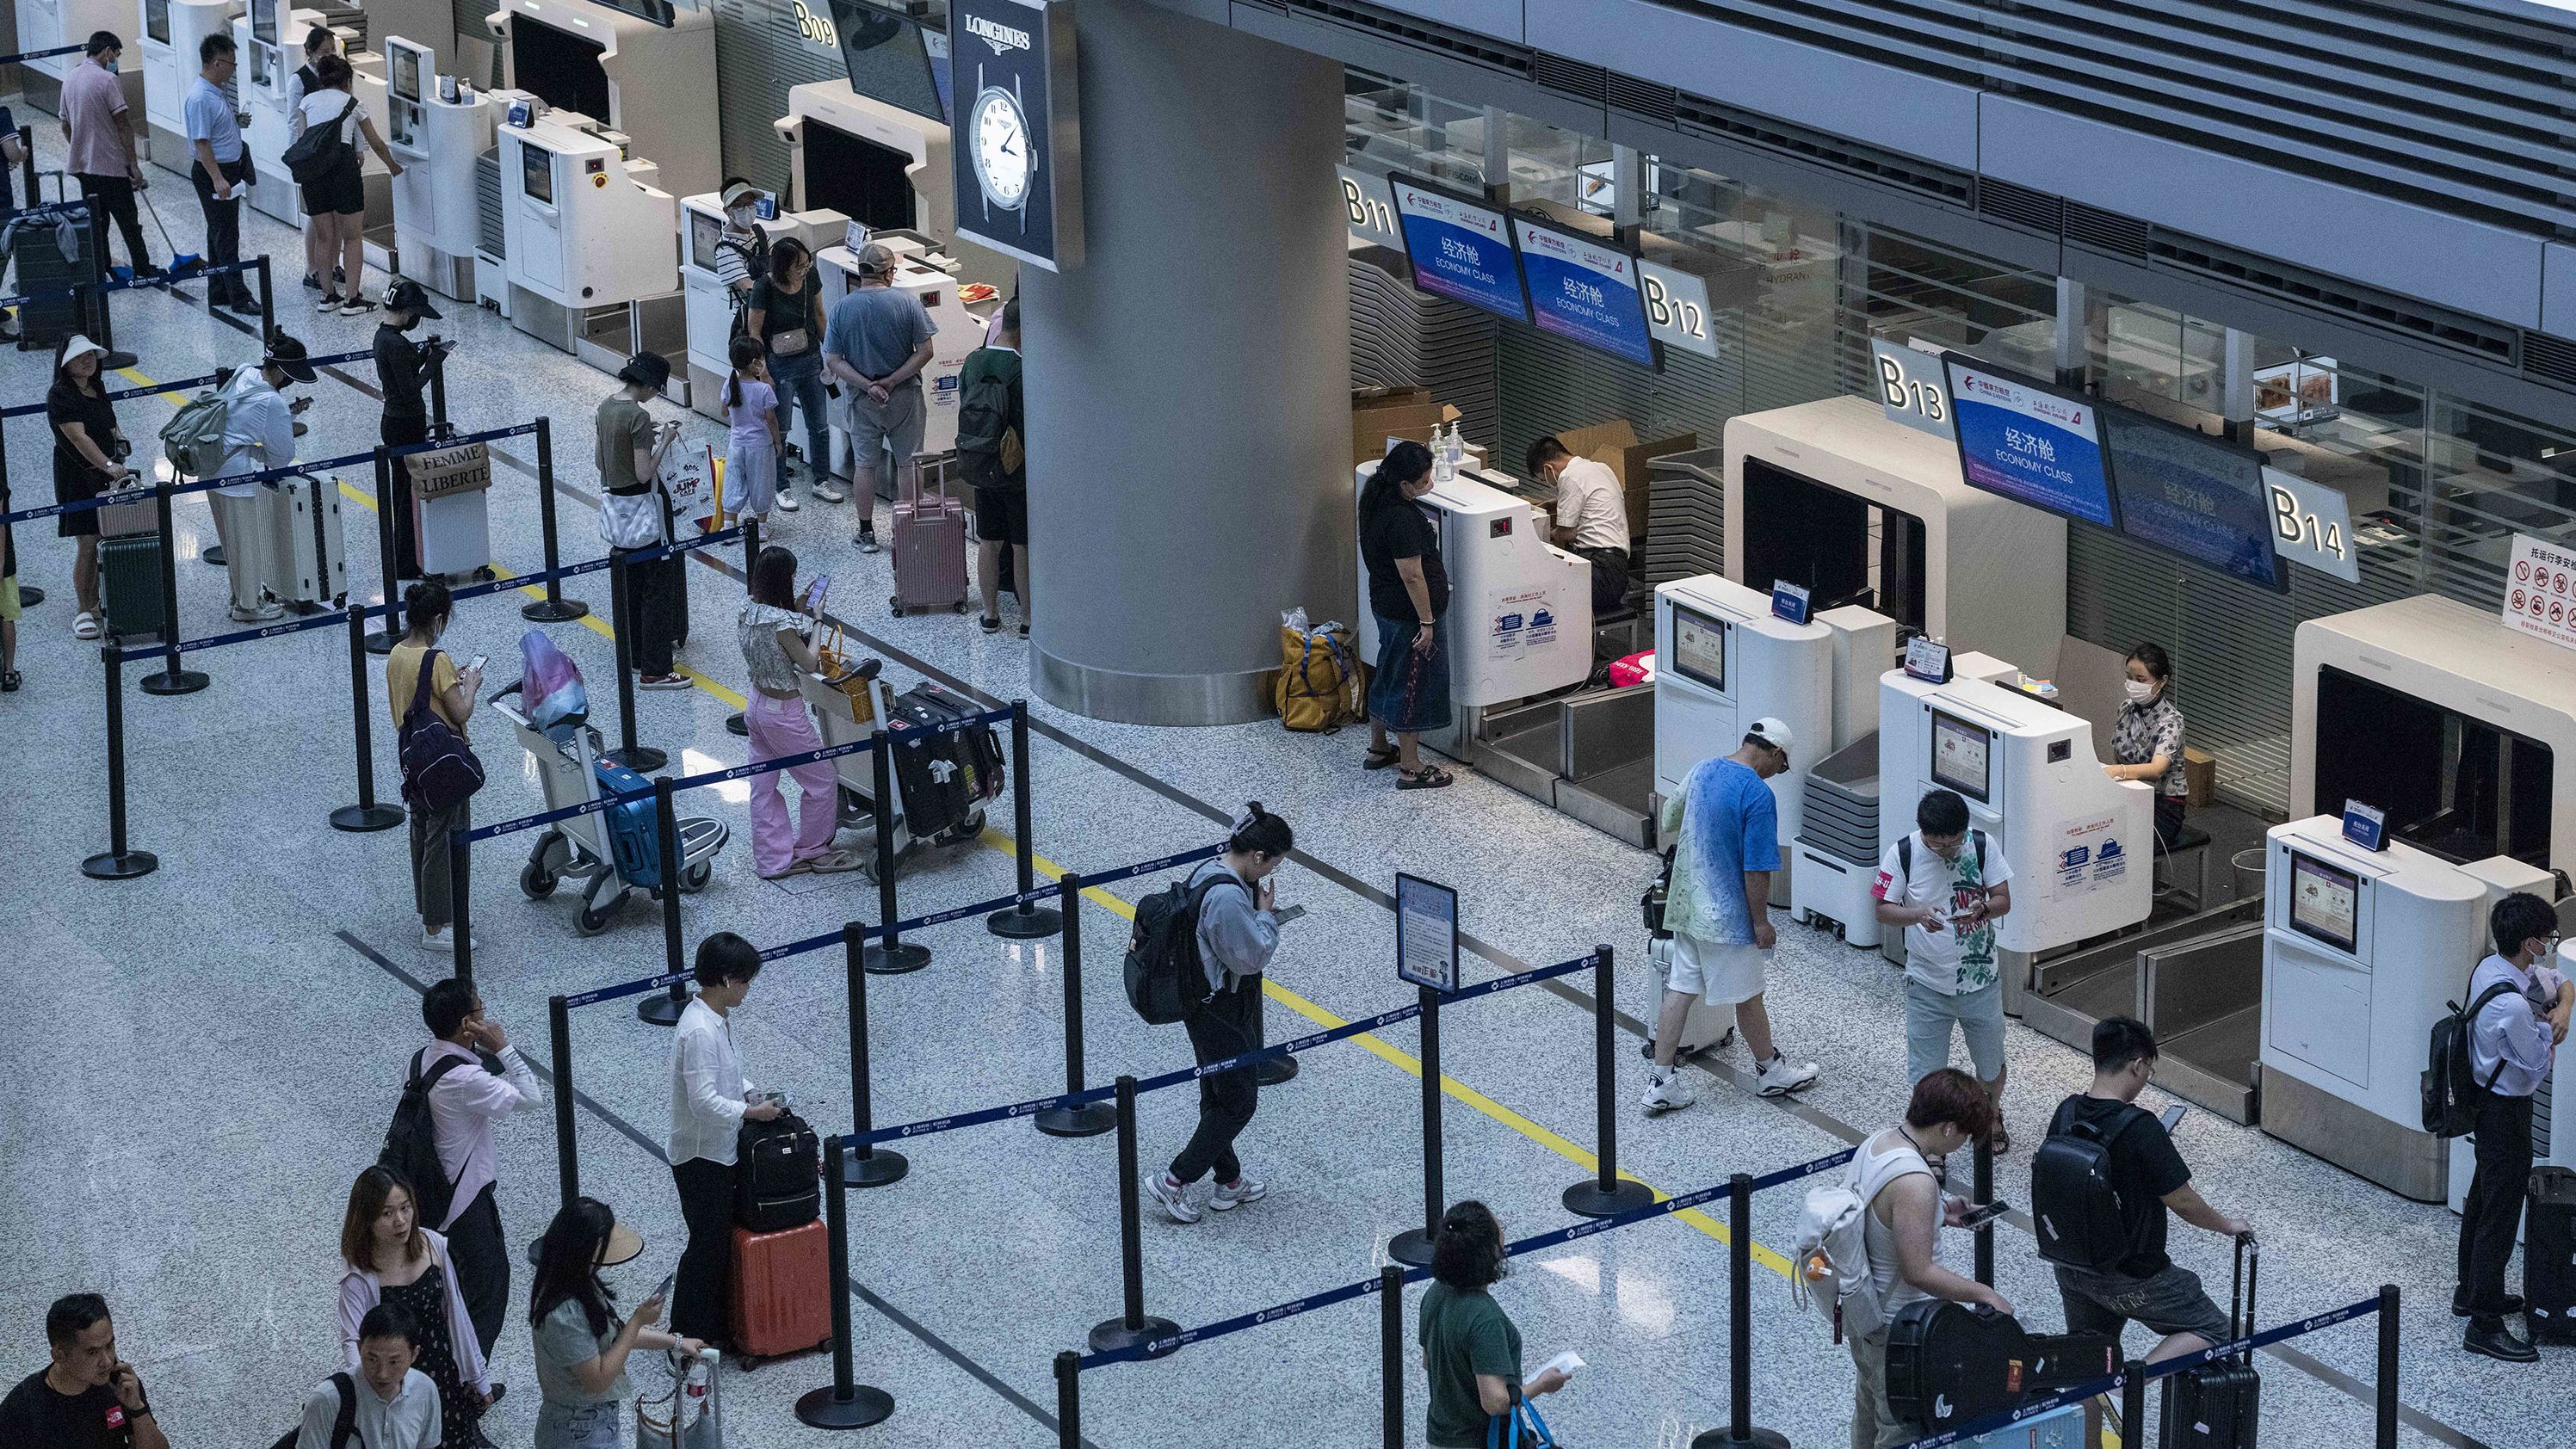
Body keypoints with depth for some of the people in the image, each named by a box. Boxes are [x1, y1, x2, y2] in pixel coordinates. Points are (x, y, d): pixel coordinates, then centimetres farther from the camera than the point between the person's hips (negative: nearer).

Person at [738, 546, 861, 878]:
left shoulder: (749, 608, -5)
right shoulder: (782, 623, -29)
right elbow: (810, 664, -18)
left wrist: (799, 611, 5)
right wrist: (816, 620, -11)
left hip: (757, 706, 8)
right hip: (784, 713, -8)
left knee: (763, 787, 15)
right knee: (822, 781, 12)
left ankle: (773, 859, 23)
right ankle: (812, 850, 26)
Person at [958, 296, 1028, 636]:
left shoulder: (973, 361, -2)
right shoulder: (1022, 369, -22)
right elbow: (1032, 427, -20)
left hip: (981, 468, 6)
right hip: (1018, 472, -6)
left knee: (989, 543, 16)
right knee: (1023, 547, 6)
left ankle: (990, 614, 26)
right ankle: (1028, 618, 15)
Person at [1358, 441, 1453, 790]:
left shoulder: (1376, 500, 2)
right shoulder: (1401, 518, -29)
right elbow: (1412, 575, -26)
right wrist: (1426, 622, -19)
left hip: (1385, 605, 10)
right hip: (1408, 613, -10)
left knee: (1389, 675, 23)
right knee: (1413, 683, 1)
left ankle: (1378, 749, 38)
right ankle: (1411, 768, 9)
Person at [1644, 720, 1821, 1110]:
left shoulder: (1703, 770, 3)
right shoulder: (1758, 795, -21)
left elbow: (1668, 820, 20)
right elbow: (1756, 869, -22)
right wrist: (1761, 922, -12)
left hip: (1687, 903, 7)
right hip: (1727, 916, -7)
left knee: (1679, 990, 10)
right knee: (1748, 996, 11)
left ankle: (1661, 1082, 11)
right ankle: (1770, 1071, 29)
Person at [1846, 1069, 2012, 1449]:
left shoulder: (1876, 1143, -4)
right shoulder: (1914, 1183, -33)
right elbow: (1919, 1272, -31)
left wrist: (1939, 1214, 9)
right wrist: (1984, 1294, -20)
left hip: (1863, 1314, 9)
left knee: (1869, 1411, 29)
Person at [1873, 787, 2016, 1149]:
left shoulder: (1983, 847, -12)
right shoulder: (1902, 854, -15)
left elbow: (2004, 901, -6)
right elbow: (1883, 911, -10)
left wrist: (1981, 909, -29)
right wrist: (1918, 914, -30)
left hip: (1980, 979, 2)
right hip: (1927, 982, -1)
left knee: (1990, 1062, 18)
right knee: (1926, 1072, 5)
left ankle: (1991, 1116, 47)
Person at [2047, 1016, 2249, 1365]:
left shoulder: (2067, 1113, -5)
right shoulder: (2140, 1128, -25)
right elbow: (2182, 1202, -17)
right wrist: (2227, 1225, 2)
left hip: (2069, 1266, 7)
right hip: (2130, 1276, -7)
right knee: (2213, 1333, 5)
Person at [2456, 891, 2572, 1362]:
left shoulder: (2490, 967, -2)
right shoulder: (2512, 1005, -32)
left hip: (2485, 1099, 10)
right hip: (2507, 1111, -10)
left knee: (2482, 1200, 24)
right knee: (2501, 1215, -2)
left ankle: (2472, 1291, 41)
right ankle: (2484, 1325, 4)